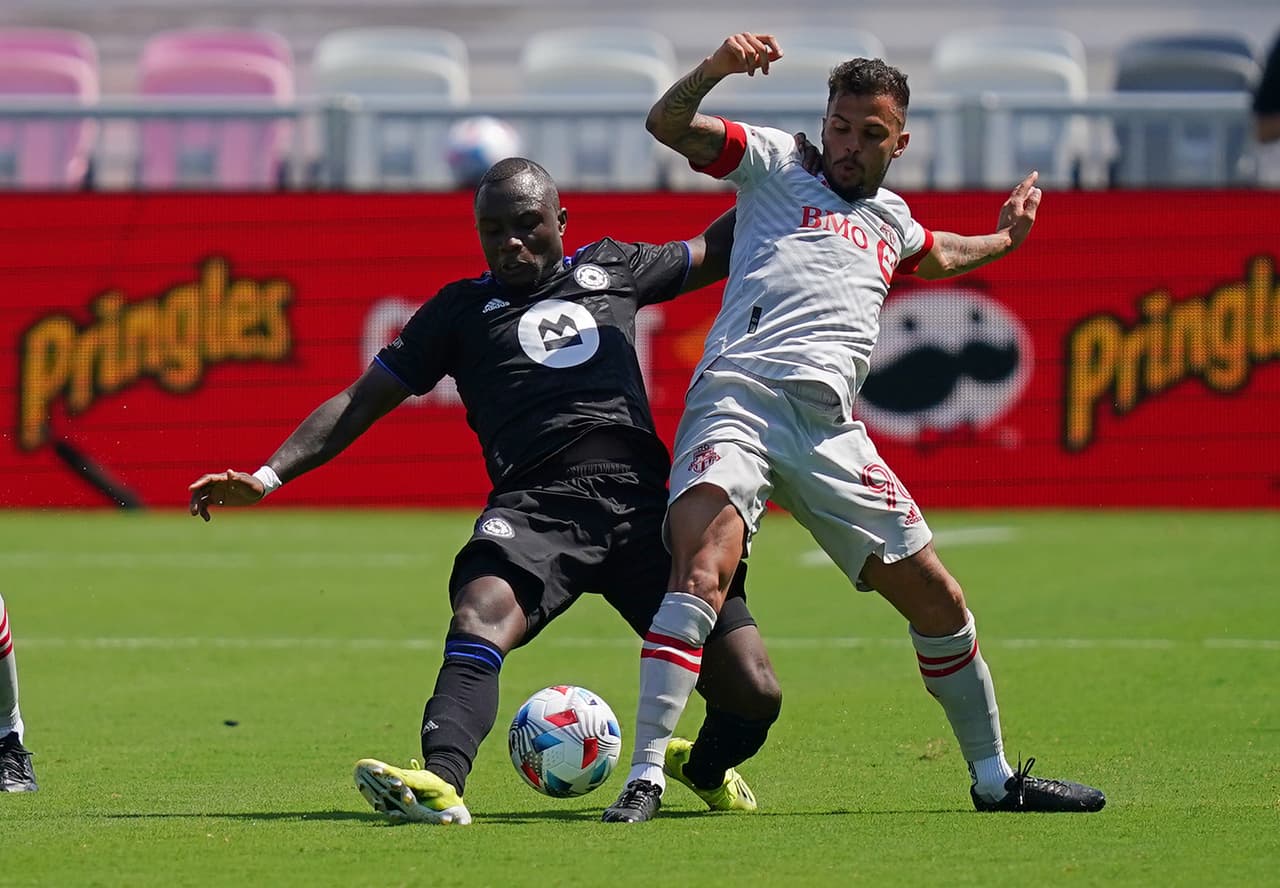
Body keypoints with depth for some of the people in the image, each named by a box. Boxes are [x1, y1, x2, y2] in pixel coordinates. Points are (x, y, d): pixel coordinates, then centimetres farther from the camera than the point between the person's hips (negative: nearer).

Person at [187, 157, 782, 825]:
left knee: (752, 694, -10)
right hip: (536, 502, -1)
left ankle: (706, 768, 23)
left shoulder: (611, 268, 25)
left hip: (638, 497, 1)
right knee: (481, 617, -36)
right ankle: (439, 782, -54)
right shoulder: (462, 310, 20)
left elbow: (718, 249, 39)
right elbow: (360, 403, 19)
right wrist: (266, 477, 9)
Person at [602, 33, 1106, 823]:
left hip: (829, 428, 5)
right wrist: (715, 70, -13)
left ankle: (995, 778, 24)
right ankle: (645, 779, -32)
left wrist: (1000, 241, 53)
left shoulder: (889, 217, 30)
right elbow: (668, 126, 2)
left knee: (939, 602, 6)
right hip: (738, 395, -5)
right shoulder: (777, 164, 15)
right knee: (702, 571, -29)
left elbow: (933, 255, 56)